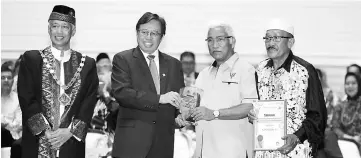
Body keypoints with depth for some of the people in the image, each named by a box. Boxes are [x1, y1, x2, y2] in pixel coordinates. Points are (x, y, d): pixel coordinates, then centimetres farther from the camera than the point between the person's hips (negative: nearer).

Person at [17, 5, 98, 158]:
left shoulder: (87, 64, 7)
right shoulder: (31, 59, 4)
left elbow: (89, 103, 2)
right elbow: (26, 99, -2)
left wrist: (70, 131, -10)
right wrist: (45, 131, -11)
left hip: (72, 145, 1)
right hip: (37, 143, -1)